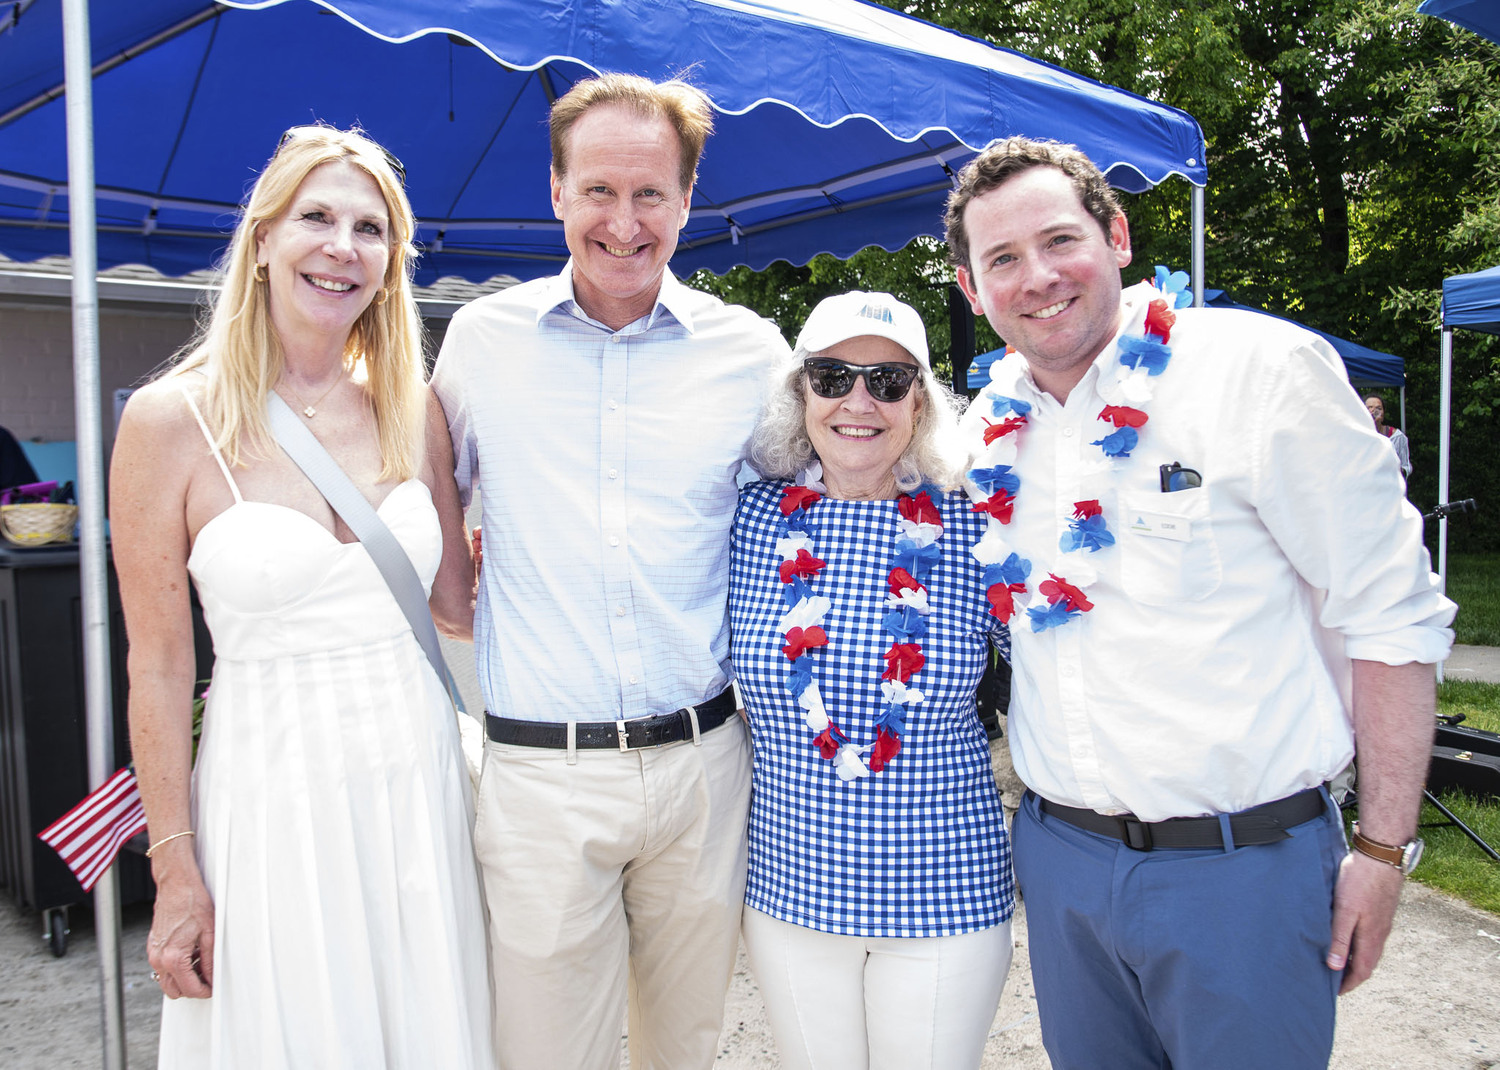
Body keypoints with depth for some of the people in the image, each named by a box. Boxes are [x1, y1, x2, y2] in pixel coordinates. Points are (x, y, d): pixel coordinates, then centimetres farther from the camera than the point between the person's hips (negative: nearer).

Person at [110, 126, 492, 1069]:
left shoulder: (413, 409, 3)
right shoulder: (172, 421, -7)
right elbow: (159, 667, -5)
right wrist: (176, 872, -4)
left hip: (422, 780, 3)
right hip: (274, 790, -3)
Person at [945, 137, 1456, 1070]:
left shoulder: (1261, 369, -10)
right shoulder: (989, 426, 4)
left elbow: (1390, 614, -9)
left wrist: (1383, 850, -9)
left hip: (1244, 865, -4)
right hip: (1058, 855, 5)